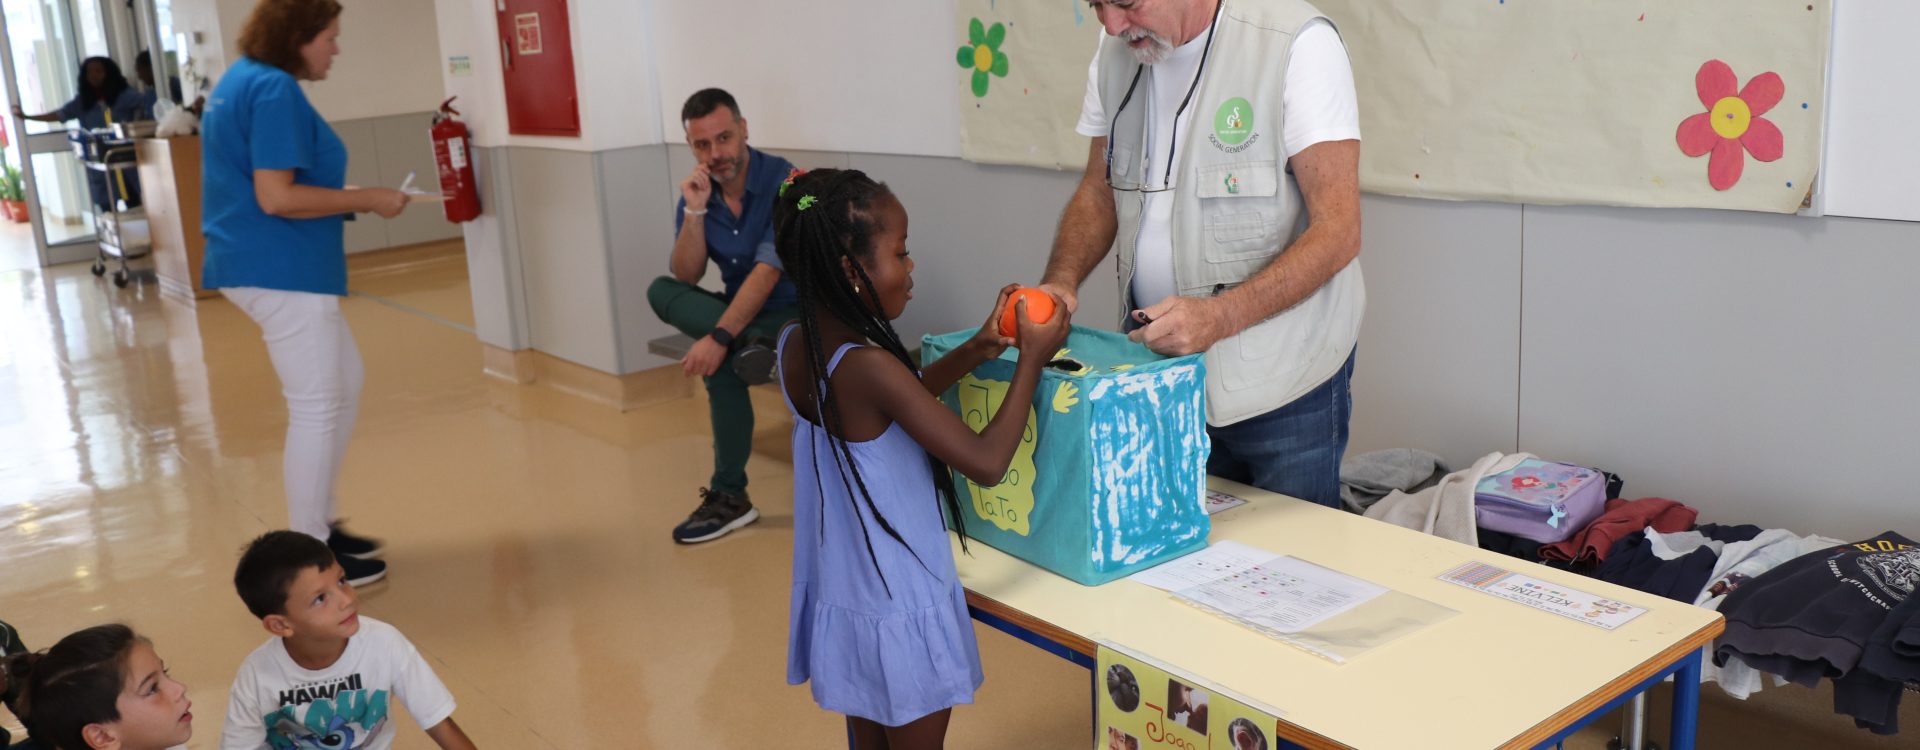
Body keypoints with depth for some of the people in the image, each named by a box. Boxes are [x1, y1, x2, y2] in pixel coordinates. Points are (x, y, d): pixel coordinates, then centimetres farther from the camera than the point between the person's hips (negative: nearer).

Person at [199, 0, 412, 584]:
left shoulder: (244, 79, 15)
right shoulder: (275, 89, -17)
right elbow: (276, 197, -23)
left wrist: (345, 205, 20)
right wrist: (366, 200, -16)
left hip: (266, 264, 11)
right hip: (282, 269, -11)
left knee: (345, 385, 18)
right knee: (316, 408, -3)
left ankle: (320, 522, 26)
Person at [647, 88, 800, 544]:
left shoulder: (784, 182, -18)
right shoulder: (697, 192, 0)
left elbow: (768, 271, -27)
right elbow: (686, 278, -6)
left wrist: (719, 337, -36)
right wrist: (695, 211, -20)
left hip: (796, 310, -5)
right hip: (740, 311, 6)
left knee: (722, 363, -35)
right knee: (661, 291, -19)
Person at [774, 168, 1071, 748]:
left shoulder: (795, 346, -3)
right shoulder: (866, 366, -28)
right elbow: (986, 462, -27)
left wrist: (978, 348, 3)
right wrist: (1032, 358, -16)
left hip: (839, 599, 7)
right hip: (899, 613, -7)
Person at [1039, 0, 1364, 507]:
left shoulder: (1297, 42, -15)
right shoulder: (1116, 50, 4)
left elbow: (1339, 232, -19)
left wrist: (1219, 317, -30)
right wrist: (1061, 281, -6)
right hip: (1162, 369, 5)